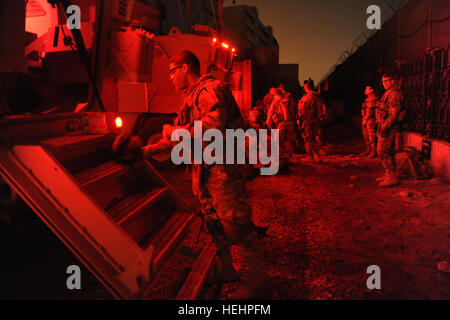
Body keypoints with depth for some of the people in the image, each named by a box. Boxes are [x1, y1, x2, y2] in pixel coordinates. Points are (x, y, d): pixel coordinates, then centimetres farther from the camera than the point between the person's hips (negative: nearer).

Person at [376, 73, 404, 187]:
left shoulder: (394, 93, -15)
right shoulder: (388, 93, 18)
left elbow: (394, 112, -22)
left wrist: (385, 126, -25)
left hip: (389, 126, -11)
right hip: (386, 126, 11)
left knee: (383, 151, -10)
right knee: (388, 152, 15)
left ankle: (392, 177, -7)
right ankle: (389, 175, 23)